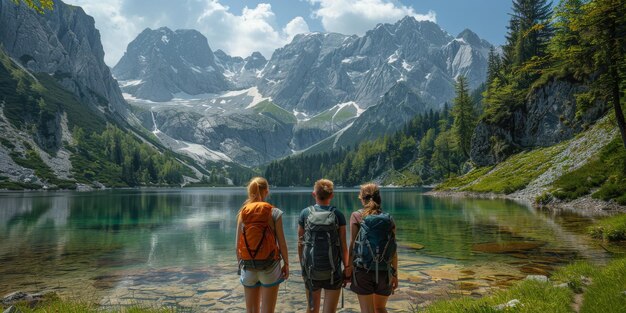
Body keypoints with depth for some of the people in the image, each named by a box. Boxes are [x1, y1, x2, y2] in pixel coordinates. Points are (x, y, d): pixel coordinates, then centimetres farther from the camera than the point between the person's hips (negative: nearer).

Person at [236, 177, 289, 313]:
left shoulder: (242, 212, -1)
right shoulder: (274, 213, -9)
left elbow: (238, 244, 0)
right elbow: (282, 243, -8)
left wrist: (240, 264, 12)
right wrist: (286, 264, 4)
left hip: (248, 267, 3)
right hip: (269, 266, -3)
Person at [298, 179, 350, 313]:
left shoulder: (305, 213, -3)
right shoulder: (338, 215, -6)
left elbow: (300, 243, 1)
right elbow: (343, 245, -7)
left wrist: (302, 265, 12)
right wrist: (347, 268, 2)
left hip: (310, 269, 2)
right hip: (333, 271, -1)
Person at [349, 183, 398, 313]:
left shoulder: (357, 216, -4)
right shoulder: (389, 219, 3)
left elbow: (352, 244, -7)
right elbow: (394, 251, 4)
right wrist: (395, 274, 12)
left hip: (363, 270, -3)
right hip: (384, 271, 3)